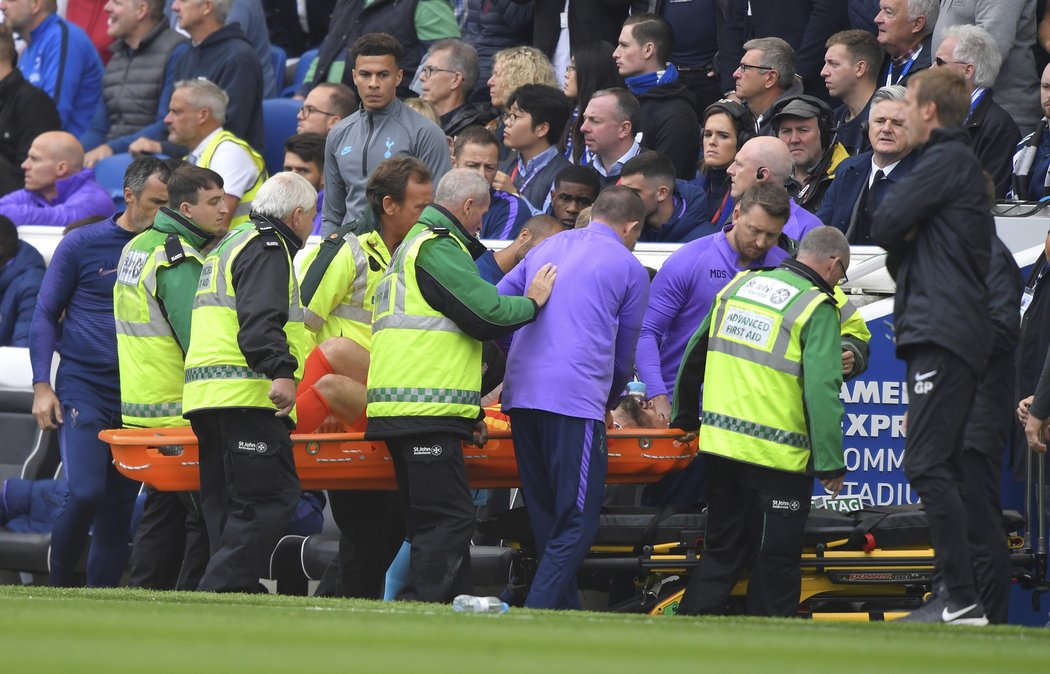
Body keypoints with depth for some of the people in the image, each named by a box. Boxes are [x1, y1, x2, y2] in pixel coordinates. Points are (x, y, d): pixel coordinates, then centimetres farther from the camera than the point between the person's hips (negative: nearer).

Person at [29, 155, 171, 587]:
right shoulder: (82, 245, 2)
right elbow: (45, 316, 4)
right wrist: (42, 386, -5)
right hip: (82, 385, -3)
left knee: (119, 509, 3)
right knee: (86, 492, -18)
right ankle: (59, 586, 0)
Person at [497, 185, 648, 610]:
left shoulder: (547, 249, 23)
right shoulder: (629, 268, 7)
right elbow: (626, 351, 15)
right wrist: (609, 404, 32)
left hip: (521, 395, 7)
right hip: (577, 398, -7)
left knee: (546, 519, 14)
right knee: (577, 523, -7)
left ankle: (566, 611, 17)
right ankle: (537, 612, -20)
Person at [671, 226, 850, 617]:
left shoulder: (739, 286, 12)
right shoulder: (817, 308, -10)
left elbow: (695, 354, 20)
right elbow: (822, 391, -17)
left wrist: (685, 417, 33)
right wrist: (831, 464, -15)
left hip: (720, 440, 6)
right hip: (779, 453, -6)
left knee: (722, 550, 15)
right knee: (777, 558, 4)